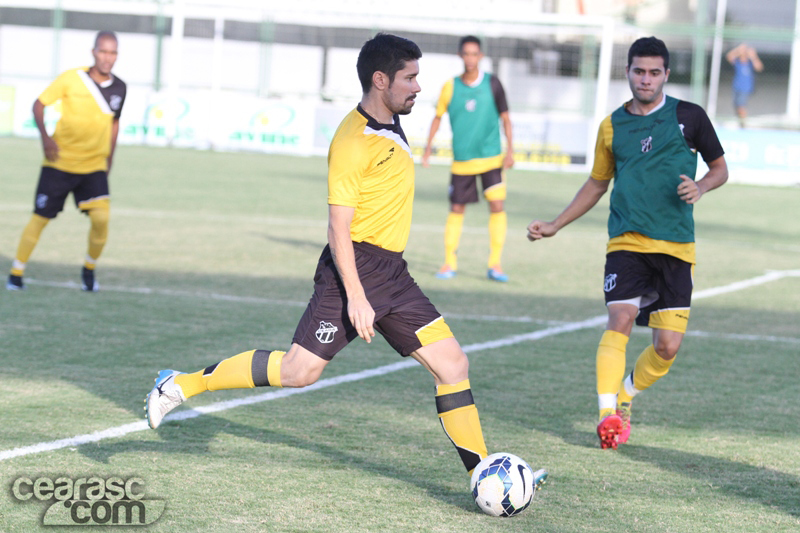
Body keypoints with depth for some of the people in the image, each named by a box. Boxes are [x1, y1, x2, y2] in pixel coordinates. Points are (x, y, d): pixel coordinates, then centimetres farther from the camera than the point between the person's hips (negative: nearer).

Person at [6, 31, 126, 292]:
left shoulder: (119, 88, 1)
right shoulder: (71, 79, -11)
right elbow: (39, 104, -4)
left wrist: (108, 160, 17)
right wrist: (45, 137, -19)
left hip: (94, 166, 2)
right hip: (59, 163, -2)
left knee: (101, 217, -15)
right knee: (40, 218, 0)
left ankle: (89, 270, 9)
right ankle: (16, 274, 14)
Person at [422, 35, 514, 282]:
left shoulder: (492, 84, -4)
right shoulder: (451, 87, -1)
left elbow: (505, 118, 3)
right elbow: (438, 117, 12)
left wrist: (510, 150, -5)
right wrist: (428, 148, 9)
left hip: (491, 158, -1)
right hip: (461, 161, 1)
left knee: (497, 206, -10)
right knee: (457, 209, 4)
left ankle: (495, 264, -2)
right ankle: (450, 262, 17)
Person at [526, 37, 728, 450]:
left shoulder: (689, 117, 4)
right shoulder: (613, 125, 10)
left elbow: (720, 168, 13)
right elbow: (597, 183, 22)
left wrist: (700, 188, -9)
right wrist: (555, 225, 17)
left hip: (675, 245, 0)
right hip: (626, 241, 1)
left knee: (668, 344, -5)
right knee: (620, 320, -21)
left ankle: (624, 397, 22)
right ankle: (608, 414, -22)